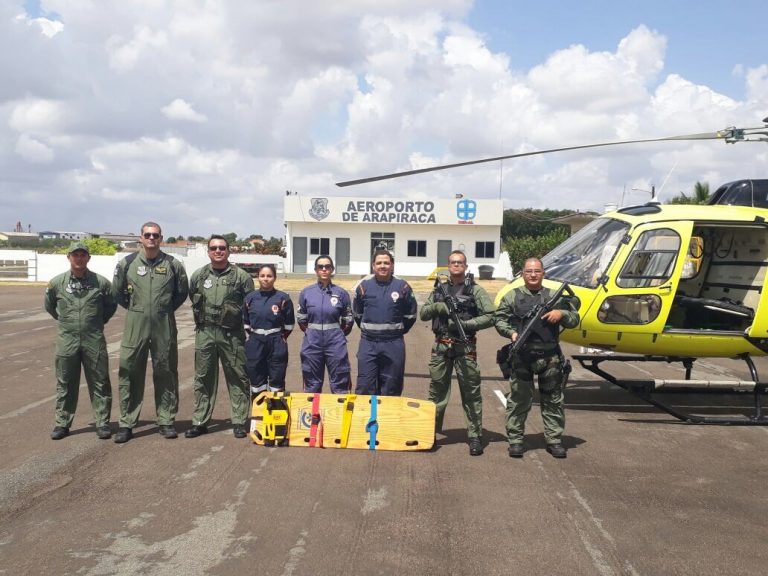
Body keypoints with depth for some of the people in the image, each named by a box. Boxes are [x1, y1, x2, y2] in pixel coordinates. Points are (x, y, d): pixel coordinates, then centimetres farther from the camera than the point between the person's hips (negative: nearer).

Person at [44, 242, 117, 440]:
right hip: (67, 340, 1)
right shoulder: (57, 283, 0)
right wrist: (65, 320, 14)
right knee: (65, 384, 9)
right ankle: (62, 423, 21)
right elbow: (49, 305, 17)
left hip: (94, 341, -1)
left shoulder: (101, 282, -2)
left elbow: (111, 305, 13)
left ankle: (102, 423, 13)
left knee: (100, 383, 4)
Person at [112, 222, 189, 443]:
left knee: (166, 374, 7)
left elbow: (182, 292, 12)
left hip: (165, 327, 0)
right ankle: (126, 423, 12)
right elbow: (117, 291, 14)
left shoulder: (172, 264, 1)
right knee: (129, 373, 2)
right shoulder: (127, 263, 2)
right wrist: (134, 308, 10)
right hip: (135, 327, 0)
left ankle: (166, 421, 18)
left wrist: (166, 309, 7)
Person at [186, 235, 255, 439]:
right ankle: (200, 422, 17)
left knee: (237, 378, 3)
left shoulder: (241, 276, -3)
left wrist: (243, 323, 1)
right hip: (205, 333, 3)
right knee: (203, 378, 8)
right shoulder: (198, 276, 6)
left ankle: (239, 422, 12)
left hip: (232, 334, -2)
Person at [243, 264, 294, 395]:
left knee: (277, 379, 5)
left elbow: (289, 322, 3)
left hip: (277, 344, -2)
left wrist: (282, 337, 3)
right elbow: (246, 321, 14)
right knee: (256, 379, 10)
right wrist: (254, 335, 9)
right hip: (255, 344, 2)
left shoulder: (283, 298, -5)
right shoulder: (250, 298, 3)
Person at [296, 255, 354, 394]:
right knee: (312, 385, 13)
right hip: (312, 343, 1)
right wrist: (313, 332, 11)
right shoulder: (306, 292, 2)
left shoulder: (341, 293, -2)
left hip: (335, 343, -1)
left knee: (339, 385, 4)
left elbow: (348, 321, 6)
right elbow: (301, 319, 11)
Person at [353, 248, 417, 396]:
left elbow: (410, 315, 10)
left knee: (391, 389, 8)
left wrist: (398, 331, 10)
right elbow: (357, 313, 16)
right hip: (368, 344, 1)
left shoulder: (402, 287, 0)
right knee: (365, 387, 1)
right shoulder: (364, 286, 3)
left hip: (394, 345, 0)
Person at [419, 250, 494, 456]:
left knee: (471, 393, 0)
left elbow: (490, 317, -8)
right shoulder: (439, 289, 13)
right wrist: (437, 307, -9)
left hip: (465, 347, -4)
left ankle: (475, 436, 8)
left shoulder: (475, 290, -1)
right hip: (440, 346, 4)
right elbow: (423, 314, 11)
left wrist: (464, 324, -16)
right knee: (437, 392, 11)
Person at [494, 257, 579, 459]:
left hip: (550, 357, 2)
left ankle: (554, 440, 19)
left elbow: (574, 319, 12)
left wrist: (561, 313, -8)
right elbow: (499, 319, 4)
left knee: (553, 400, 8)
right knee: (519, 399, 2)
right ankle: (515, 440, 12)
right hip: (522, 356, -2)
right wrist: (512, 333, -14)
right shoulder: (512, 296, 7)